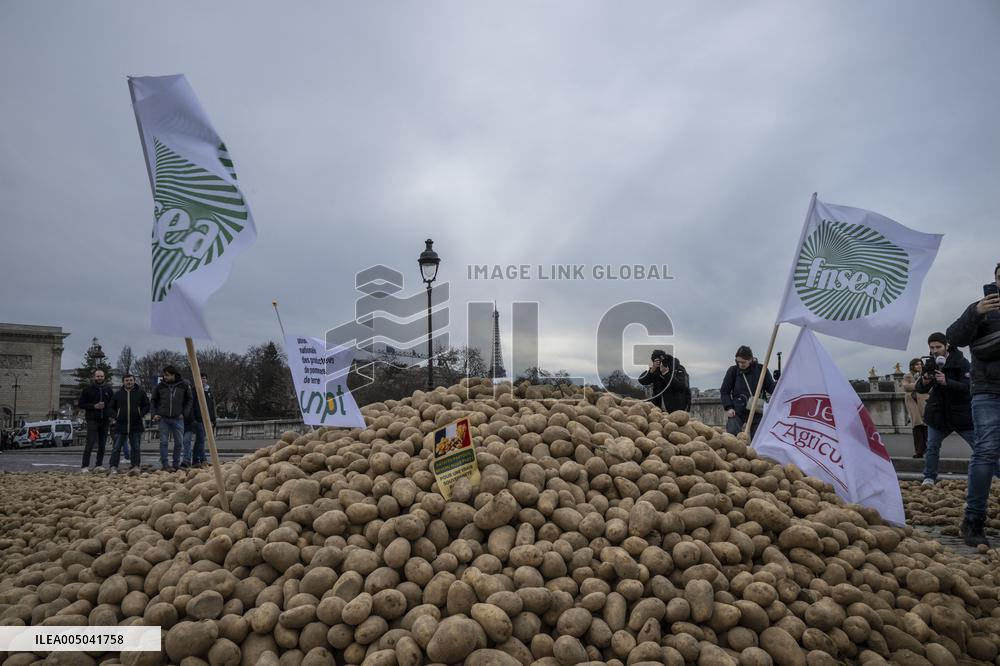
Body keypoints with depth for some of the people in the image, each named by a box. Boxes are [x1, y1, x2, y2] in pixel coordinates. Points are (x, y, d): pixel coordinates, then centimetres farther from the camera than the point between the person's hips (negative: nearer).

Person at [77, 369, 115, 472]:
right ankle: (85, 466, -9)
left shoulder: (108, 389, 11)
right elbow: (80, 404, 2)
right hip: (92, 420, -4)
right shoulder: (88, 389, 2)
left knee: (102, 444, 5)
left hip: (105, 420, 4)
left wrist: (105, 405, -3)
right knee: (90, 443, -11)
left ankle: (99, 465, 11)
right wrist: (94, 406, -11)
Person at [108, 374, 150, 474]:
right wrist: (115, 416, 0)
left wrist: (141, 414, -5)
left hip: (136, 425, 0)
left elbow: (147, 406, 9)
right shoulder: (118, 394, 8)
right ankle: (113, 467, 6)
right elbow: (112, 408, 16)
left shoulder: (141, 393, 5)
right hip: (121, 425, 1)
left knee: (136, 447, 4)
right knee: (117, 447, 1)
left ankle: (135, 466, 9)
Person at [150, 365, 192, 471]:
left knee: (179, 442, 4)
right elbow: (153, 401, 14)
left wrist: (184, 413, -1)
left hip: (178, 419, 0)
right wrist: (155, 413, 2)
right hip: (163, 418, 0)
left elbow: (189, 401, 10)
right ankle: (164, 463, 5)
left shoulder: (184, 386, 1)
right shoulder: (160, 386, 2)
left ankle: (176, 464, 14)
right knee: (163, 442, -1)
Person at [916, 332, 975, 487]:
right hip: (938, 414, 4)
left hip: (962, 414, -4)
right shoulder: (930, 364, 2)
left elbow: (968, 387, -24)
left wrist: (946, 382, -39)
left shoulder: (961, 362, -13)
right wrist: (925, 380, -26)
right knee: (932, 447, 4)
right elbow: (920, 389, -3)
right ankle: (929, 478, 12)